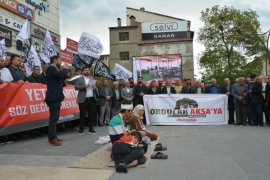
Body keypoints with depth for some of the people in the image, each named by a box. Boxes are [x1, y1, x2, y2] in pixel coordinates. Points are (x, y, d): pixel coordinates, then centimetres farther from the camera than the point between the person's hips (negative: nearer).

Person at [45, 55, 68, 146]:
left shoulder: (54, 69, 21)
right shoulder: (51, 68, -10)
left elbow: (60, 79, 23)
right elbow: (60, 74, -28)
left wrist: (63, 71, 11)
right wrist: (65, 69, -9)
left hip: (56, 97, 10)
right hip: (53, 97, -10)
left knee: (55, 117, 11)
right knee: (54, 118, -12)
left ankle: (53, 136, 17)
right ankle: (52, 138, -10)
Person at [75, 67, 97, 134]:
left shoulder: (92, 79, 17)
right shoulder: (79, 79, 4)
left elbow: (95, 87, 16)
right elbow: (76, 87, -6)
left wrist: (95, 87, -8)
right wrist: (84, 86, -20)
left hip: (91, 99, 4)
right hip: (83, 99, -4)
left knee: (92, 114, 5)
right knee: (82, 114, 0)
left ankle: (91, 128, 14)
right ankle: (81, 129, 8)